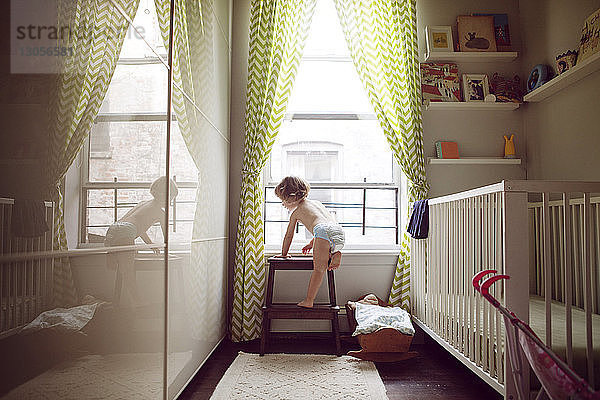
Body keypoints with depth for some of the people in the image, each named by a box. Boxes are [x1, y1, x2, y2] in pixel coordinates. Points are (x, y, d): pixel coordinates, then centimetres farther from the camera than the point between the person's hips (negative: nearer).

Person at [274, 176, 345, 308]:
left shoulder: (296, 212, 21)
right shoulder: (317, 202, 38)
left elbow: (288, 236, 27)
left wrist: (284, 254, 44)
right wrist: (312, 243, 57)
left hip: (324, 231, -6)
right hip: (340, 231, 6)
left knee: (319, 269, -2)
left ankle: (309, 300, -6)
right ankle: (334, 254, 5)